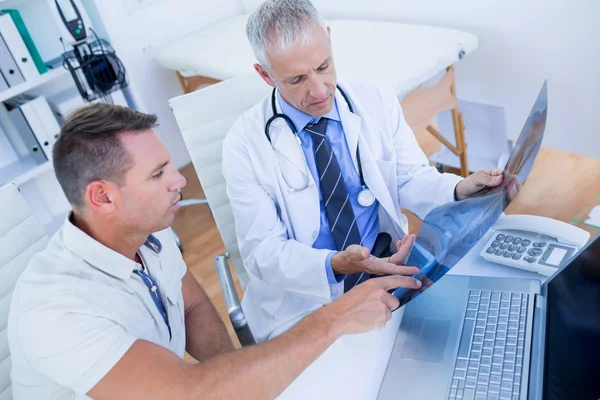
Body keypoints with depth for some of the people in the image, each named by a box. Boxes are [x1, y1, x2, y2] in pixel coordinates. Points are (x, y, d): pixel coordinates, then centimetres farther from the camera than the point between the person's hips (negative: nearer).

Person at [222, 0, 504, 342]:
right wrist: (335, 265, -30)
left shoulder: (379, 102, -2)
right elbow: (263, 250, -12)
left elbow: (411, 180, 3)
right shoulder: (245, 143, -11)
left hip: (389, 274, 3)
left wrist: (460, 190, -18)